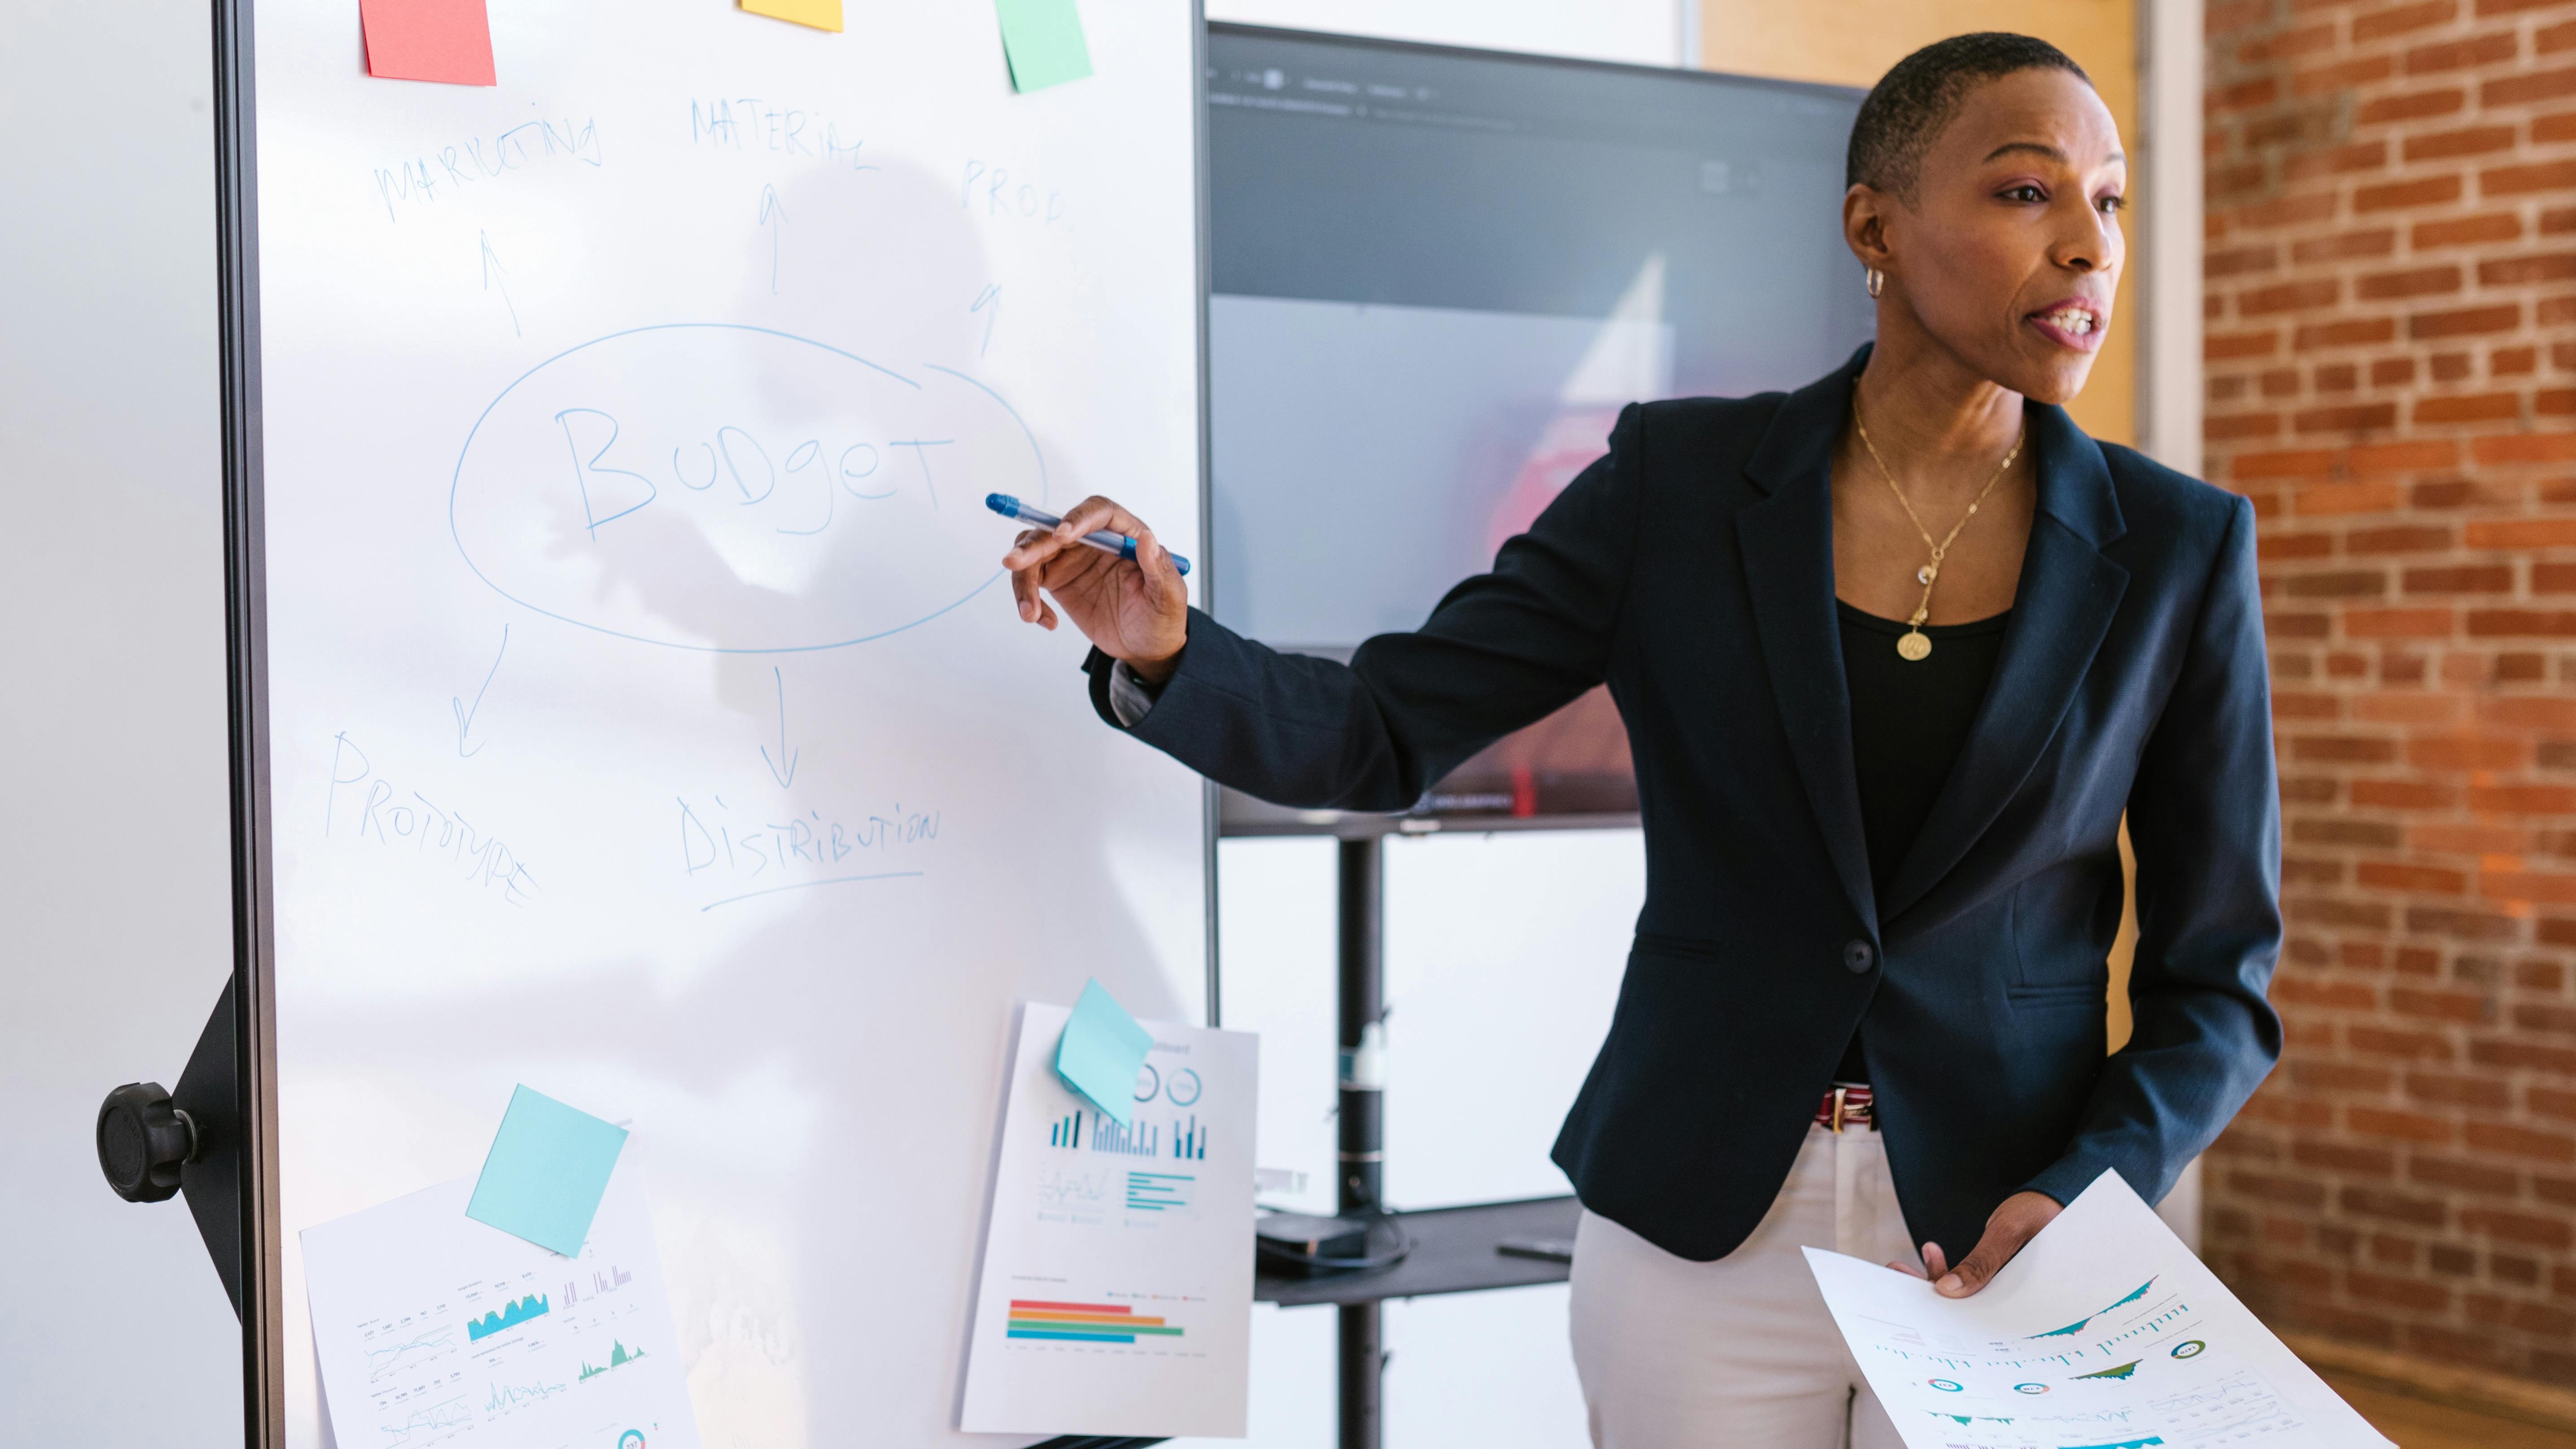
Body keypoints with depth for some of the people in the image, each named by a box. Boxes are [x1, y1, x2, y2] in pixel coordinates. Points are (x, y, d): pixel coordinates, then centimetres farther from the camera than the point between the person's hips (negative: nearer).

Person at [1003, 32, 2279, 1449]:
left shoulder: (2178, 551, -3)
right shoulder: (1683, 479, -3)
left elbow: (2214, 974, 1)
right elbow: (1386, 730, -3)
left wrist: (2084, 1198, -15)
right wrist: (1165, 651, -21)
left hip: (1999, 1243, 0)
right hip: (1702, 1225, 0)